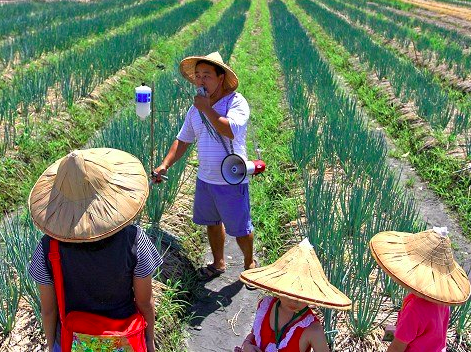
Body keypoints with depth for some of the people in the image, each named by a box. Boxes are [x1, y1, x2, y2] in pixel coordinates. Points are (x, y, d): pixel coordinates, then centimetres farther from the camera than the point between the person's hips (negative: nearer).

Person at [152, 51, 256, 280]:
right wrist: (164, 165, -1)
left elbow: (231, 130, -34)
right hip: (205, 179, 6)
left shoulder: (236, 102, -15)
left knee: (240, 229, 8)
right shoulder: (196, 108, 5)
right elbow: (182, 141, 10)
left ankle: (249, 263, 33)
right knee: (212, 223, 21)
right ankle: (218, 263, 42)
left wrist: (207, 109, -26)